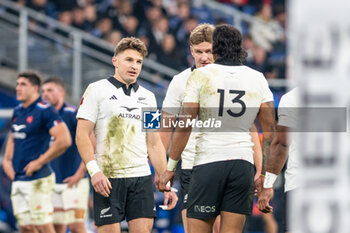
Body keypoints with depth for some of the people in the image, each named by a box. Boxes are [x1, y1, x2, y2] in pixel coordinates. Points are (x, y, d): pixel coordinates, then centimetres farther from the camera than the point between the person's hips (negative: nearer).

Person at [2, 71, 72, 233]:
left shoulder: (45, 111, -11)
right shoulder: (18, 111, 14)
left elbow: (64, 140, -20)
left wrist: (39, 162, -16)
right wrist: (7, 160, 14)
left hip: (37, 180, -8)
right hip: (18, 180, 8)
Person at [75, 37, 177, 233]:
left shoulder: (148, 97, 16)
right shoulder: (97, 90, 2)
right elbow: (82, 135, -4)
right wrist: (94, 171, -17)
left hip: (142, 178, 4)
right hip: (107, 178, -4)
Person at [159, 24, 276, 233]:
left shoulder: (200, 76, -2)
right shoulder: (257, 79, 7)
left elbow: (184, 127, -5)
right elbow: (270, 130, 5)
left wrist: (170, 168, 1)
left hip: (208, 162, -3)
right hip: (243, 163, 3)